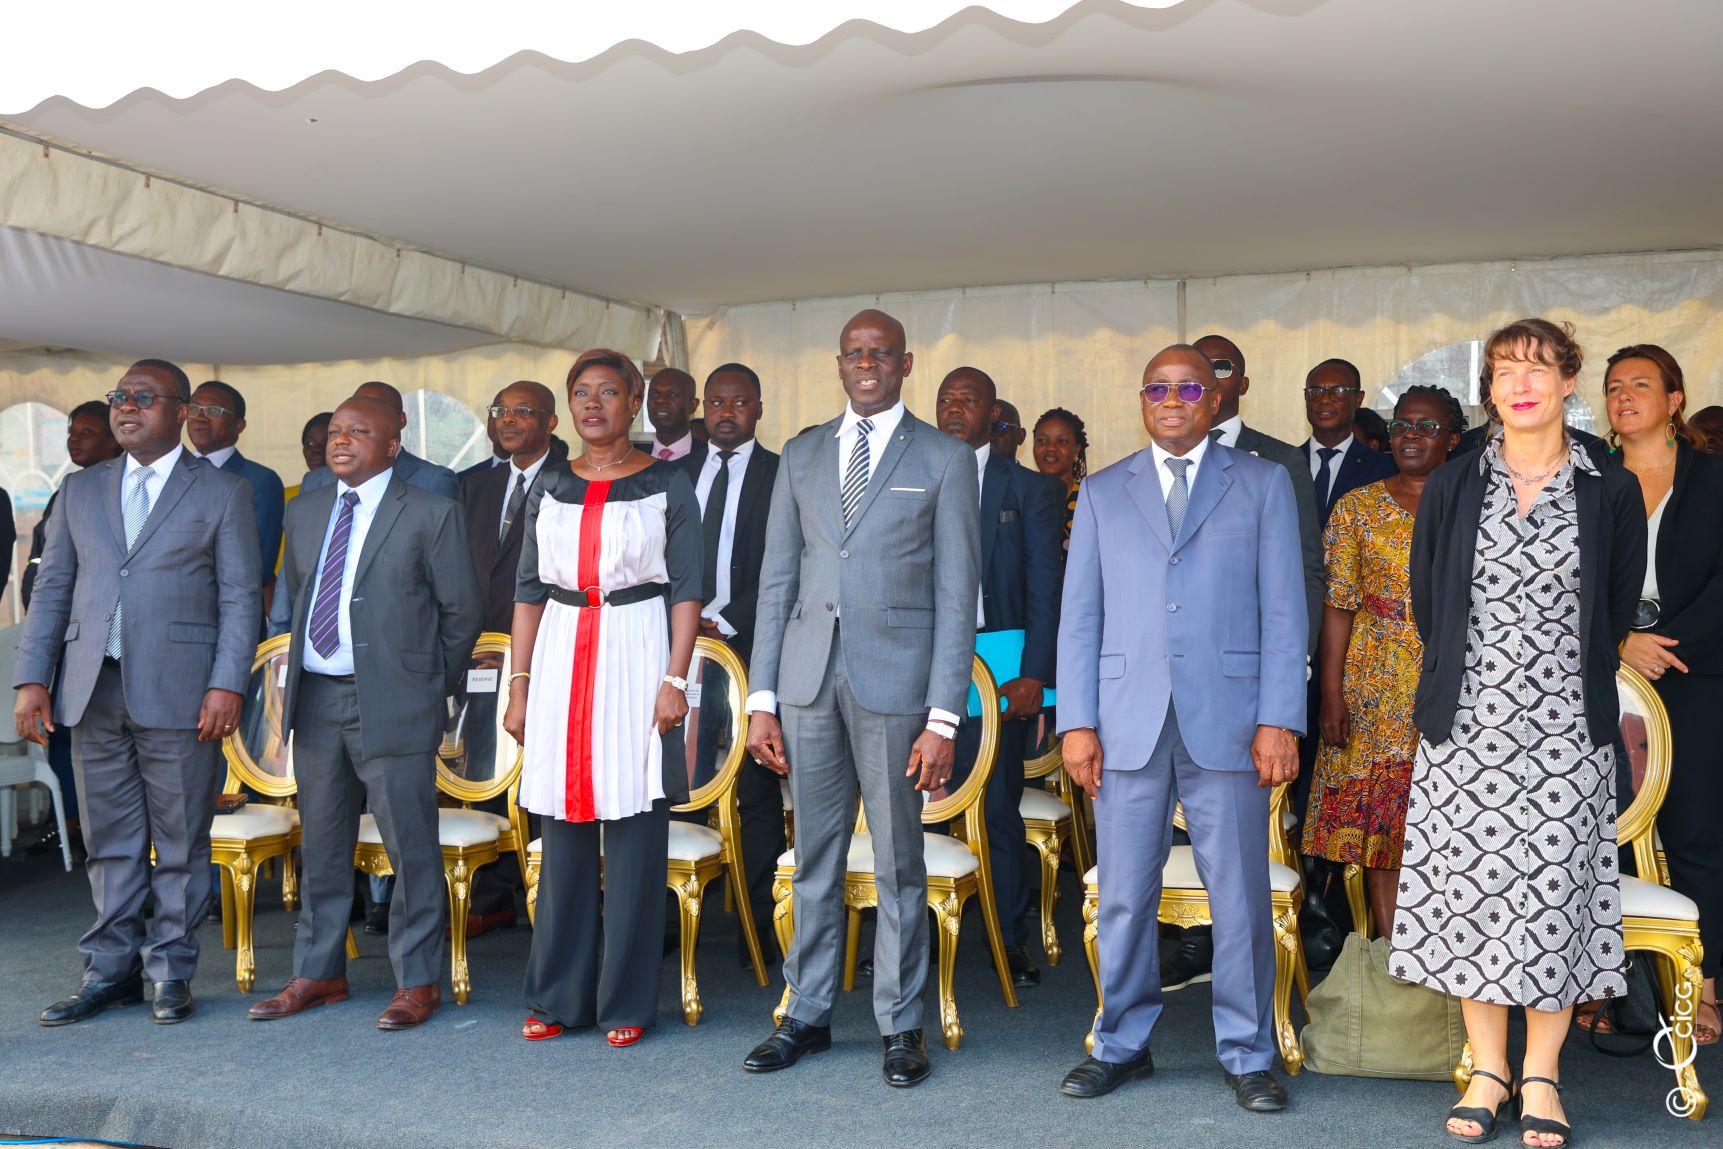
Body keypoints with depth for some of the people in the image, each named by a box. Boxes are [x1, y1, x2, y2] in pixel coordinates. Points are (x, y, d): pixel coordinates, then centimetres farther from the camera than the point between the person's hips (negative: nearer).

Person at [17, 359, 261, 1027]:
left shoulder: (223, 494, 4)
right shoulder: (81, 491, 16)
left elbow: (240, 597, -2)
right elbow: (52, 589, 14)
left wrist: (227, 684, -12)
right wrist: (32, 679, 5)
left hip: (178, 693, -4)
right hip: (93, 692, 4)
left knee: (181, 841, 3)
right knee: (109, 840, 10)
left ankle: (170, 972, 15)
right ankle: (111, 969, 21)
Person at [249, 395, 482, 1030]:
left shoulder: (431, 514, -4)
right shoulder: (305, 511, 14)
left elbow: (463, 609, -1)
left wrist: (433, 684, 5)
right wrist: (296, 670, 18)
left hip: (393, 703, -6)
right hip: (316, 697, 6)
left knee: (410, 846, -1)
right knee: (322, 844, 13)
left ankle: (418, 980, 10)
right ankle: (318, 972, 26)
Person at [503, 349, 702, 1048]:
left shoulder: (667, 485, 2)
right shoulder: (551, 487, 12)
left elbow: (687, 590, -2)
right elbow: (529, 590, 13)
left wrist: (675, 680, -11)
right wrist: (520, 684, 6)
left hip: (637, 655, -3)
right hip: (562, 656, 3)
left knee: (633, 829, -1)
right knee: (565, 827, 6)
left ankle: (626, 1002, 10)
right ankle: (559, 995, 18)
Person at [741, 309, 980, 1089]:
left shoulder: (944, 460, 2)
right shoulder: (802, 456, 13)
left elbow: (957, 595, -2)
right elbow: (777, 580, 11)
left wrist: (943, 717, -9)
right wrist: (761, 697, 4)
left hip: (894, 674, -3)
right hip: (808, 676, 3)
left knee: (897, 862, 5)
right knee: (814, 857, 11)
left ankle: (900, 1026, 18)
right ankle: (807, 1013, 24)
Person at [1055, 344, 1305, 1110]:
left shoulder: (1263, 485, 9)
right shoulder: (1103, 493, 14)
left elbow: (1284, 611, 3)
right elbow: (1080, 615, 9)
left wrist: (1279, 720, -6)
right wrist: (1077, 722, 0)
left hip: (1227, 722, -1)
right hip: (1127, 724, 2)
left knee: (1240, 897, 4)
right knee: (1124, 896, 7)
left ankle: (1246, 1054, 19)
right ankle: (1122, 1044, 22)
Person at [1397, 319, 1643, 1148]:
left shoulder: (1612, 492, 2)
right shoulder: (1450, 487, 4)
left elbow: (1618, 613, 9)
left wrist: (1563, 674, 11)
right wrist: (1465, 679, 12)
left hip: (1566, 730, -1)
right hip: (1467, 728, 1)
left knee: (1555, 894, 2)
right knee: (1470, 890, 4)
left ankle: (1541, 1077, 16)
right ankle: (1488, 1069, 17)